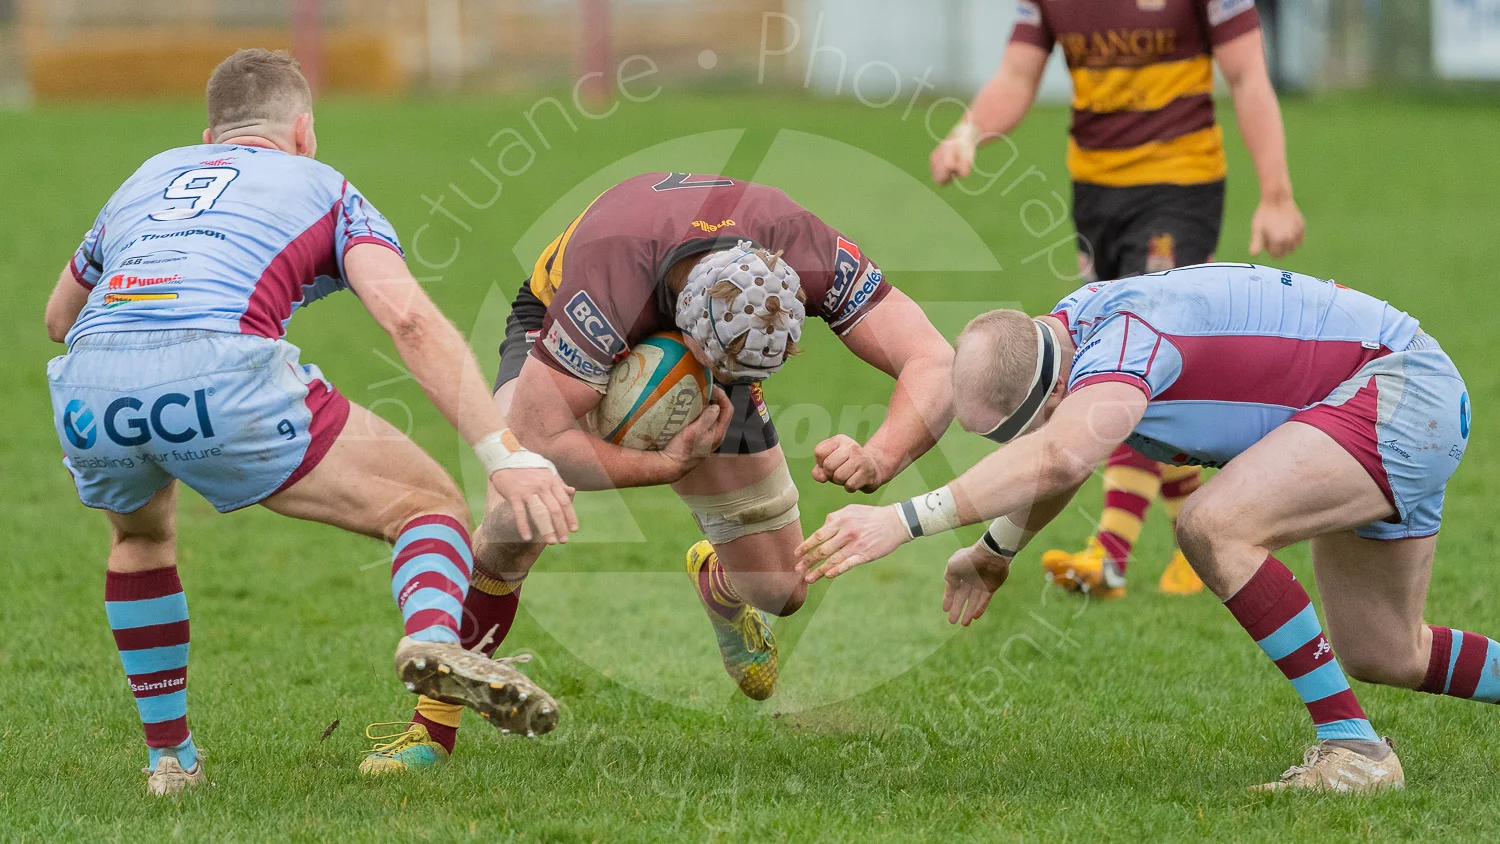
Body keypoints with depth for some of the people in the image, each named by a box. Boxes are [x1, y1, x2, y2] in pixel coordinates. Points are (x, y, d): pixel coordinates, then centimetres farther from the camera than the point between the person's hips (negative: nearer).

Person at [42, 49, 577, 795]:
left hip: (85, 385, 4)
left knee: (141, 533, 38)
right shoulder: (321, 188, 24)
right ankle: (433, 641, -23)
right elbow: (409, 319, 4)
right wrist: (507, 454, -2)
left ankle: (168, 757, 35)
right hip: (223, 370, -4)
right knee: (428, 504, 10)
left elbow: (59, 320, 49)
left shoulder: (146, 179, 36)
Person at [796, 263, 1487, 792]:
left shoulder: (1123, 342, -32)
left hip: (1399, 386, -10)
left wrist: (906, 520, -54)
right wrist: (997, 549, 23)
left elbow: (1058, 458, -52)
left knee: (1216, 527, -27)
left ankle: (1353, 747, -19)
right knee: (1384, 655, 18)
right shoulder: (1068, 326, -3)